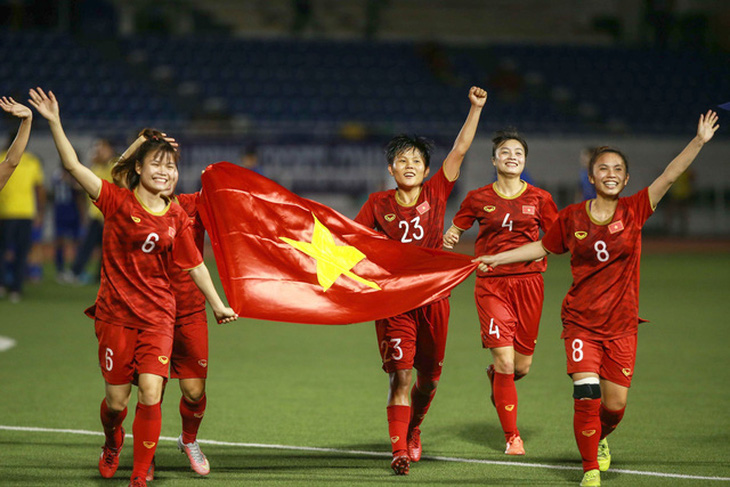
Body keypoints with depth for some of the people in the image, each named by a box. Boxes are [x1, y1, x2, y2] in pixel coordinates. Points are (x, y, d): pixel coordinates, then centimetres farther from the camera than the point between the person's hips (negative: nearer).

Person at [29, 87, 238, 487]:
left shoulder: (176, 217, 2)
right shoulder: (117, 202, -6)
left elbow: (193, 264, 13)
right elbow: (74, 167, -14)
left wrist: (217, 305, 18)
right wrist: (54, 123, -22)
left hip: (157, 317, 1)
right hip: (115, 315, -1)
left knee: (150, 396, -13)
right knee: (116, 401, 5)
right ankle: (112, 443, 41)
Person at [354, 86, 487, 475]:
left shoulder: (435, 194, 2)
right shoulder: (379, 204, 2)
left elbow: (459, 151, -2)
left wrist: (476, 108, -7)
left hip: (433, 297, 2)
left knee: (428, 377, 12)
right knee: (400, 375, -11)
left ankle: (413, 429, 38)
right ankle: (399, 451, -10)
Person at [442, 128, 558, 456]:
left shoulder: (539, 199, 5)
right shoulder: (478, 199, 4)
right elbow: (454, 231, 13)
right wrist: (448, 240, -9)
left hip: (528, 281, 2)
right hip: (491, 284, -2)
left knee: (522, 366, 4)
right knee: (504, 360, -12)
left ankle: (495, 377, 43)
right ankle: (512, 437, 0)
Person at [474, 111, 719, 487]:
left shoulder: (633, 211, -3)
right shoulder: (571, 217, 0)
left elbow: (669, 176, -13)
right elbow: (544, 247, 17)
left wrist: (699, 142, -23)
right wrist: (498, 258, 19)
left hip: (621, 325, 1)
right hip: (581, 321, -1)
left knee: (615, 405, 3)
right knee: (587, 394, -15)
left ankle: (599, 438, 38)